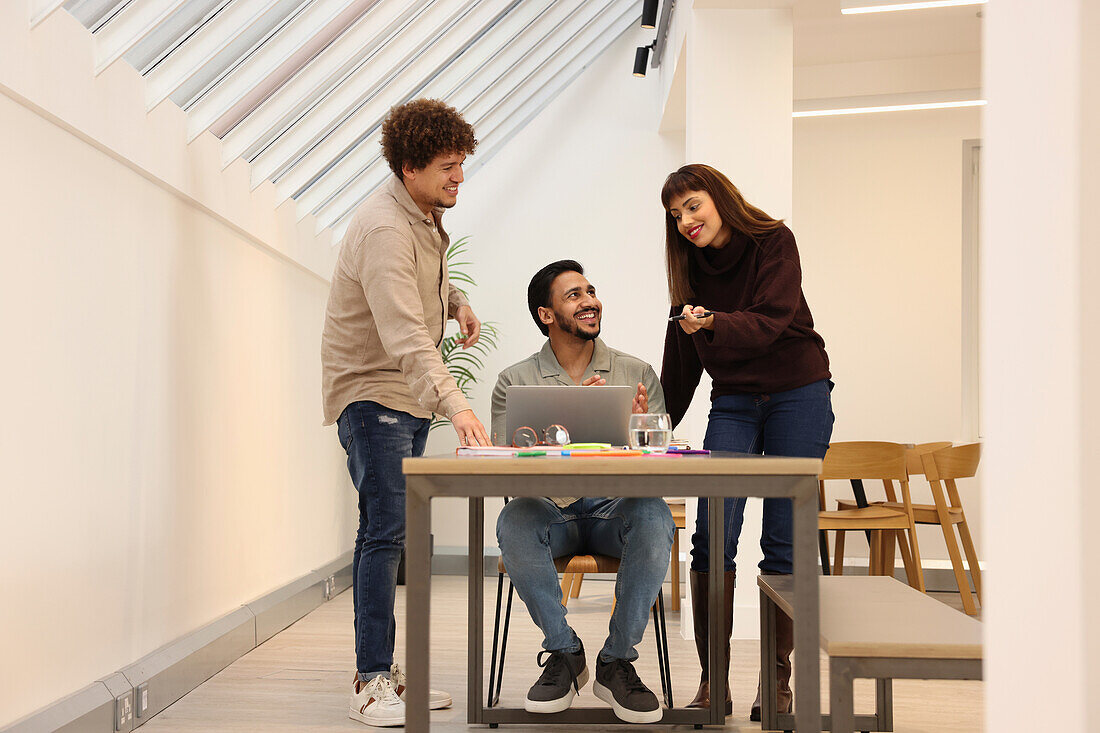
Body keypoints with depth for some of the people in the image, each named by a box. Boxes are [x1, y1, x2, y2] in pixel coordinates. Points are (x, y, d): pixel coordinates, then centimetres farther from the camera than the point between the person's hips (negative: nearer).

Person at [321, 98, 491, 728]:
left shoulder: (428, 215, 7)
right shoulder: (384, 228, -23)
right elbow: (405, 334, -37)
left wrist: (455, 299, 8)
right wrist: (454, 403, -48)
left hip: (411, 395, 9)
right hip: (371, 393, -9)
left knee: (387, 533, 12)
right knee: (387, 530, -12)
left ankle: (384, 671, 20)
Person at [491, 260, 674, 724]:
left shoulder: (636, 374, 8)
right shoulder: (515, 381, 6)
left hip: (615, 510, 1)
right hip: (550, 510, 0)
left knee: (654, 516, -33)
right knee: (513, 521, -33)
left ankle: (617, 661, -15)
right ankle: (563, 653, -11)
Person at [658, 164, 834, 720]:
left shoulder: (773, 241, -5)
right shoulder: (692, 267, 8)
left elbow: (770, 322, -20)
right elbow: (681, 355, 13)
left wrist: (711, 323, -37)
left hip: (799, 396, -3)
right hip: (733, 402, 4)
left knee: (784, 542, -3)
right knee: (711, 538, -10)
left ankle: (777, 679, 7)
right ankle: (713, 680, -3)